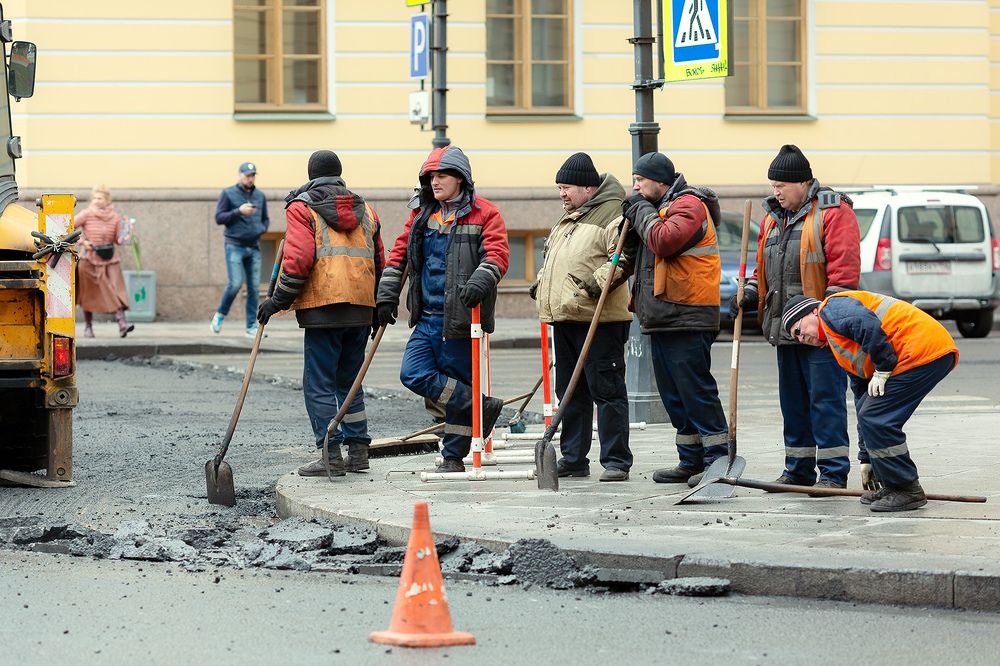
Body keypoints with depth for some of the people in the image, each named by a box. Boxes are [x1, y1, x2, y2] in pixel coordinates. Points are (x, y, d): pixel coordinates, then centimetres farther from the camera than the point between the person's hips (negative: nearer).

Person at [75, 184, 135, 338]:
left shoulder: (115, 217, 0)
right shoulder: (87, 214, -6)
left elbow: (118, 239, 7)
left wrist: (124, 238, -16)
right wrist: (82, 241, -13)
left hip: (110, 259, 1)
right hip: (89, 258, -1)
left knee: (115, 290, -14)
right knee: (90, 294, 7)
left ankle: (122, 323, -25)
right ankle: (88, 327, 20)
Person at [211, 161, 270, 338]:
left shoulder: (260, 196, 12)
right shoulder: (228, 194, 0)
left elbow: (265, 219, 22)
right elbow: (219, 218, -5)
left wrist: (262, 229, 0)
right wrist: (238, 212, -18)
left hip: (254, 248, 4)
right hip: (235, 246, -4)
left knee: (254, 287, -1)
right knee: (235, 284, -15)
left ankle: (252, 327, 3)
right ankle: (220, 315, 9)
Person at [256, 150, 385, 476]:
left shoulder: (301, 208, 0)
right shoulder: (365, 211, 19)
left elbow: (298, 260, -12)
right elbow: (379, 263, 20)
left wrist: (278, 300, -6)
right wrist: (379, 309, 28)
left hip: (323, 307, -6)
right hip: (361, 308, 6)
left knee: (319, 383, -2)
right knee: (349, 381, 16)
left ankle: (331, 455, -8)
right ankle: (358, 450, 13)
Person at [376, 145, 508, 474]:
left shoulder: (483, 213, -4)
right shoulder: (422, 213, 14)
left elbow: (497, 254, -15)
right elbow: (399, 252, 18)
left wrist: (480, 281, -34)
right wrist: (387, 295, 11)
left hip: (461, 317, -6)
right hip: (427, 316, 6)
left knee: (456, 381, -1)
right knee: (414, 374, -9)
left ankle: (453, 457, 11)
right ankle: (481, 407, 2)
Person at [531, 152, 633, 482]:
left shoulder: (611, 213, -8)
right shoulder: (567, 218, 23)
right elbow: (550, 255, 36)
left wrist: (601, 280, -28)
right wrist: (541, 283, 21)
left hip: (598, 319, -9)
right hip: (564, 319, 9)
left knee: (606, 390, -7)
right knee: (570, 392, 12)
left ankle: (616, 461, -5)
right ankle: (572, 458, 19)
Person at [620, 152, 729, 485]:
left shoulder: (688, 204, -9)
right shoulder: (658, 208, 22)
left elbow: (664, 241, -24)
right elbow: (647, 249, 26)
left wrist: (642, 212, -9)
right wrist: (633, 220, 10)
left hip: (687, 319, -10)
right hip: (661, 317, 10)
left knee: (695, 389, -10)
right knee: (673, 393, 11)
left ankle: (717, 459, -8)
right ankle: (691, 461, 17)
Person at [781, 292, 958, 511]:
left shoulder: (833, 308, 2)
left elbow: (869, 325, -20)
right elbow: (862, 395, 30)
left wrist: (882, 369, -11)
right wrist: (866, 458, 31)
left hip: (922, 352, -10)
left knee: (876, 419, -8)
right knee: (871, 418, 13)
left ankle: (908, 491, -1)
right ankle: (893, 486, 19)